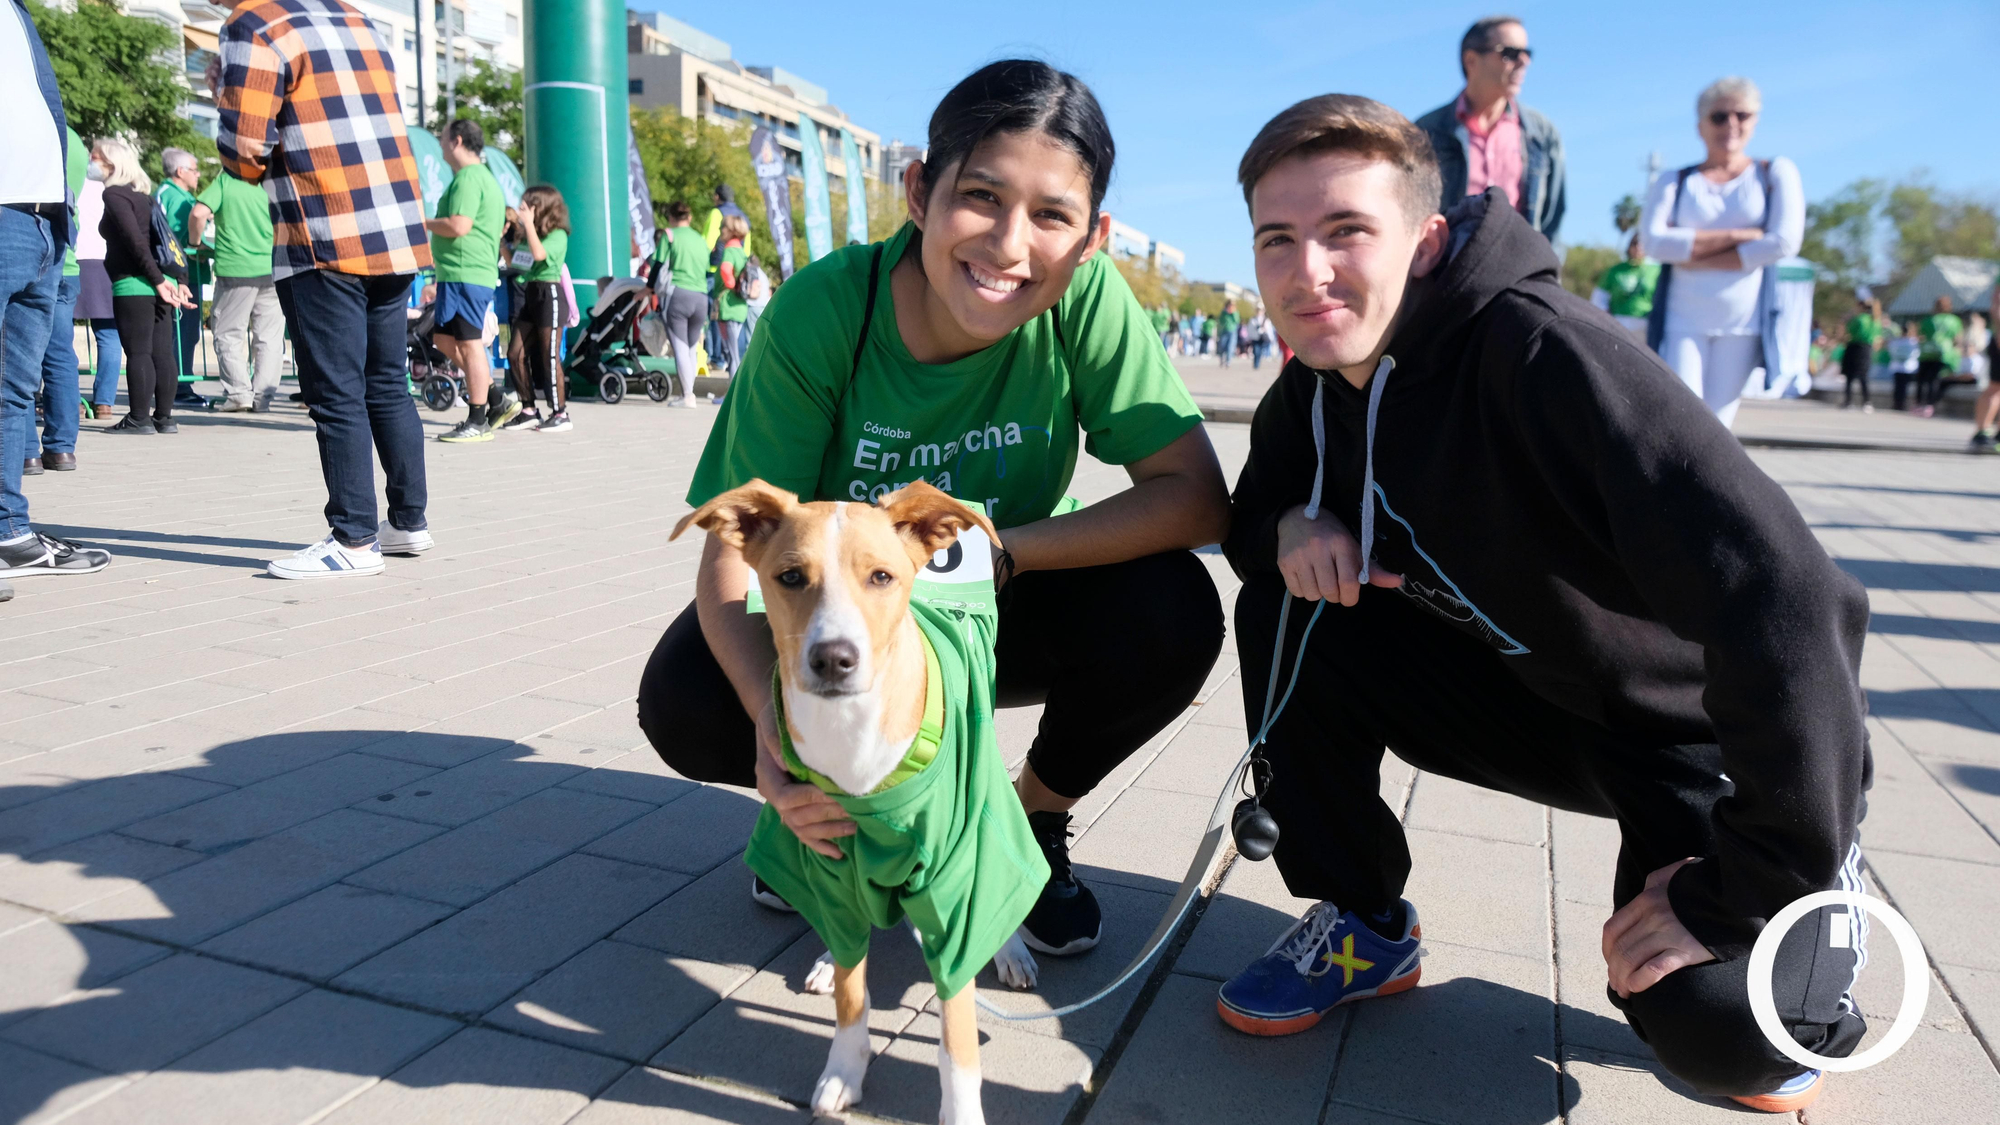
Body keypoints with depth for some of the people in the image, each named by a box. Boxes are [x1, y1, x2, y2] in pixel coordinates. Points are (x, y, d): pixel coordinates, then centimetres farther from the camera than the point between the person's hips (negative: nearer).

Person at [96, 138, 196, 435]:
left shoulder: (114, 194, -5)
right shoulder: (143, 195, 19)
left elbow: (135, 240, -16)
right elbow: (166, 239, 16)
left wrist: (158, 280, -17)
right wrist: (180, 281, 11)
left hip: (134, 285, -8)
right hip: (163, 282, 8)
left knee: (137, 352, -7)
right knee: (162, 352, 6)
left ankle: (139, 419, -6)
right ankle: (164, 417, 9)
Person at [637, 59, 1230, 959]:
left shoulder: (1088, 297, -23)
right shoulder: (820, 312, -26)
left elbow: (1196, 495, -24)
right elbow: (734, 557, -25)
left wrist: (998, 552, -34)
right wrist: (774, 722, -43)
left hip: (1001, 614, 1)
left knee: (1170, 614, -27)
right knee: (684, 703, -26)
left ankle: (1033, 817, 3)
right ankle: (823, 814, 9)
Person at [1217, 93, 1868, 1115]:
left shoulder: (1543, 352, -31)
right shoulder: (1312, 389, -8)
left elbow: (1784, 601, -37)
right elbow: (1253, 511, 9)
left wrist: (1744, 892, -30)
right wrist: (1291, 531, -17)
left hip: (1707, 731, -5)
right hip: (1532, 693, 6)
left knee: (1712, 1025, -27)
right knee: (1283, 616, -12)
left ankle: (1815, 905, 11)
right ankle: (1364, 927, 4)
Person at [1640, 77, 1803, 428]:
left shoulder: (1776, 173, 7)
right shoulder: (1674, 181, 8)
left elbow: (1785, 241, -7)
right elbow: (1654, 240, -9)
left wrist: (1697, 256, -8)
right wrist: (1737, 236, -12)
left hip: (1743, 322, 1)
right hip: (1683, 321, -1)